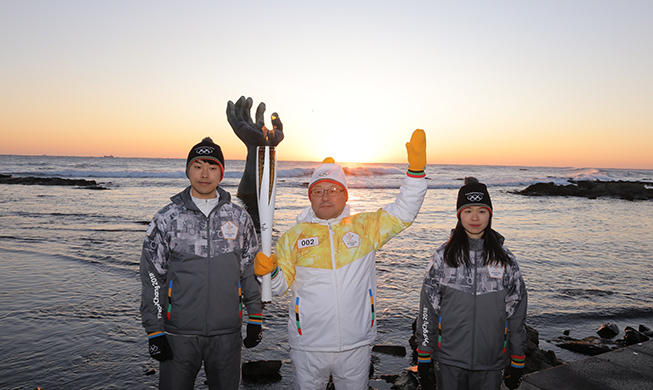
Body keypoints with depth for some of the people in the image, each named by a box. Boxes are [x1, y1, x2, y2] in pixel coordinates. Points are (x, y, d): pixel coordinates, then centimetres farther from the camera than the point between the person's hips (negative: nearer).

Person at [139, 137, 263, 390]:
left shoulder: (239, 218, 3)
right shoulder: (167, 219, -2)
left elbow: (251, 272, 8)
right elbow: (152, 278, 0)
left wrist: (255, 320, 7)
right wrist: (154, 331, -2)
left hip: (227, 333, 2)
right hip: (179, 333, -1)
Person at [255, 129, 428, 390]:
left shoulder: (365, 227, 1)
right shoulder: (294, 236, 1)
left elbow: (403, 213, -3)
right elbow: (280, 284, 1)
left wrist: (416, 170, -13)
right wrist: (267, 271, -21)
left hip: (356, 346, 1)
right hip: (308, 347, 0)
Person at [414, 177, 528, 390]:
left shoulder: (505, 259, 0)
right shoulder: (443, 256, -4)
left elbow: (517, 313, 5)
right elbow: (427, 310, -1)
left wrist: (518, 363, 7)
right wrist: (423, 360, 1)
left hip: (491, 362, 1)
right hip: (449, 360, -1)